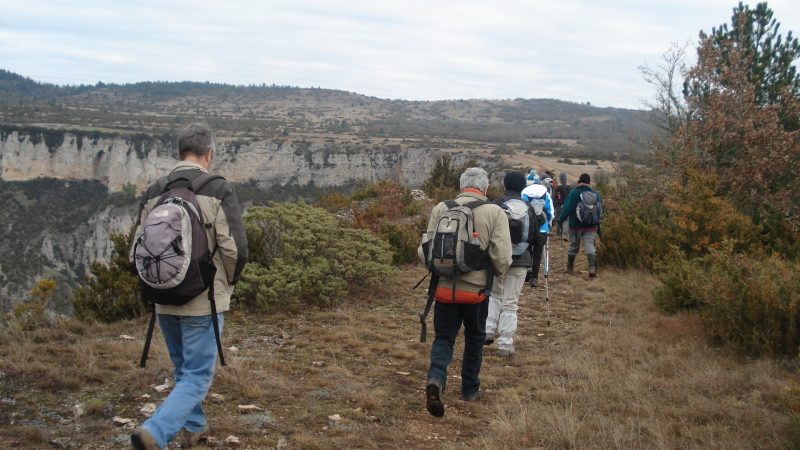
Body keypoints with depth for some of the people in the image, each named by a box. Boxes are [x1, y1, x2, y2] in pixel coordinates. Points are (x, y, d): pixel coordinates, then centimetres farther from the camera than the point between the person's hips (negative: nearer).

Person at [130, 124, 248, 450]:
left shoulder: (153, 193, 2)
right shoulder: (218, 190, -11)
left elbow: (137, 251, 4)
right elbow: (236, 249, -15)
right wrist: (228, 282, 4)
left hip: (164, 302, 5)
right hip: (203, 301, -5)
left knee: (183, 368, 23)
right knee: (197, 376, 2)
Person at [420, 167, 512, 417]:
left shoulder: (440, 209, -3)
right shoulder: (495, 213, -8)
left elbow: (425, 251, 0)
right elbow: (502, 258, -14)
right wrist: (494, 273, 8)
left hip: (444, 288, 1)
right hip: (477, 289, -1)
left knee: (443, 337, 12)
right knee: (474, 339, 19)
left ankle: (436, 378, -13)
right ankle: (470, 389, 30)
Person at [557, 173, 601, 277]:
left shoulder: (574, 192, -8)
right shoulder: (595, 194, 3)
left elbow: (567, 208, -11)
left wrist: (561, 219, -1)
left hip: (576, 225, -1)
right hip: (591, 226, 2)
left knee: (573, 246, 12)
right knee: (590, 246, -2)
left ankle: (570, 268, 23)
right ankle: (592, 268, -21)